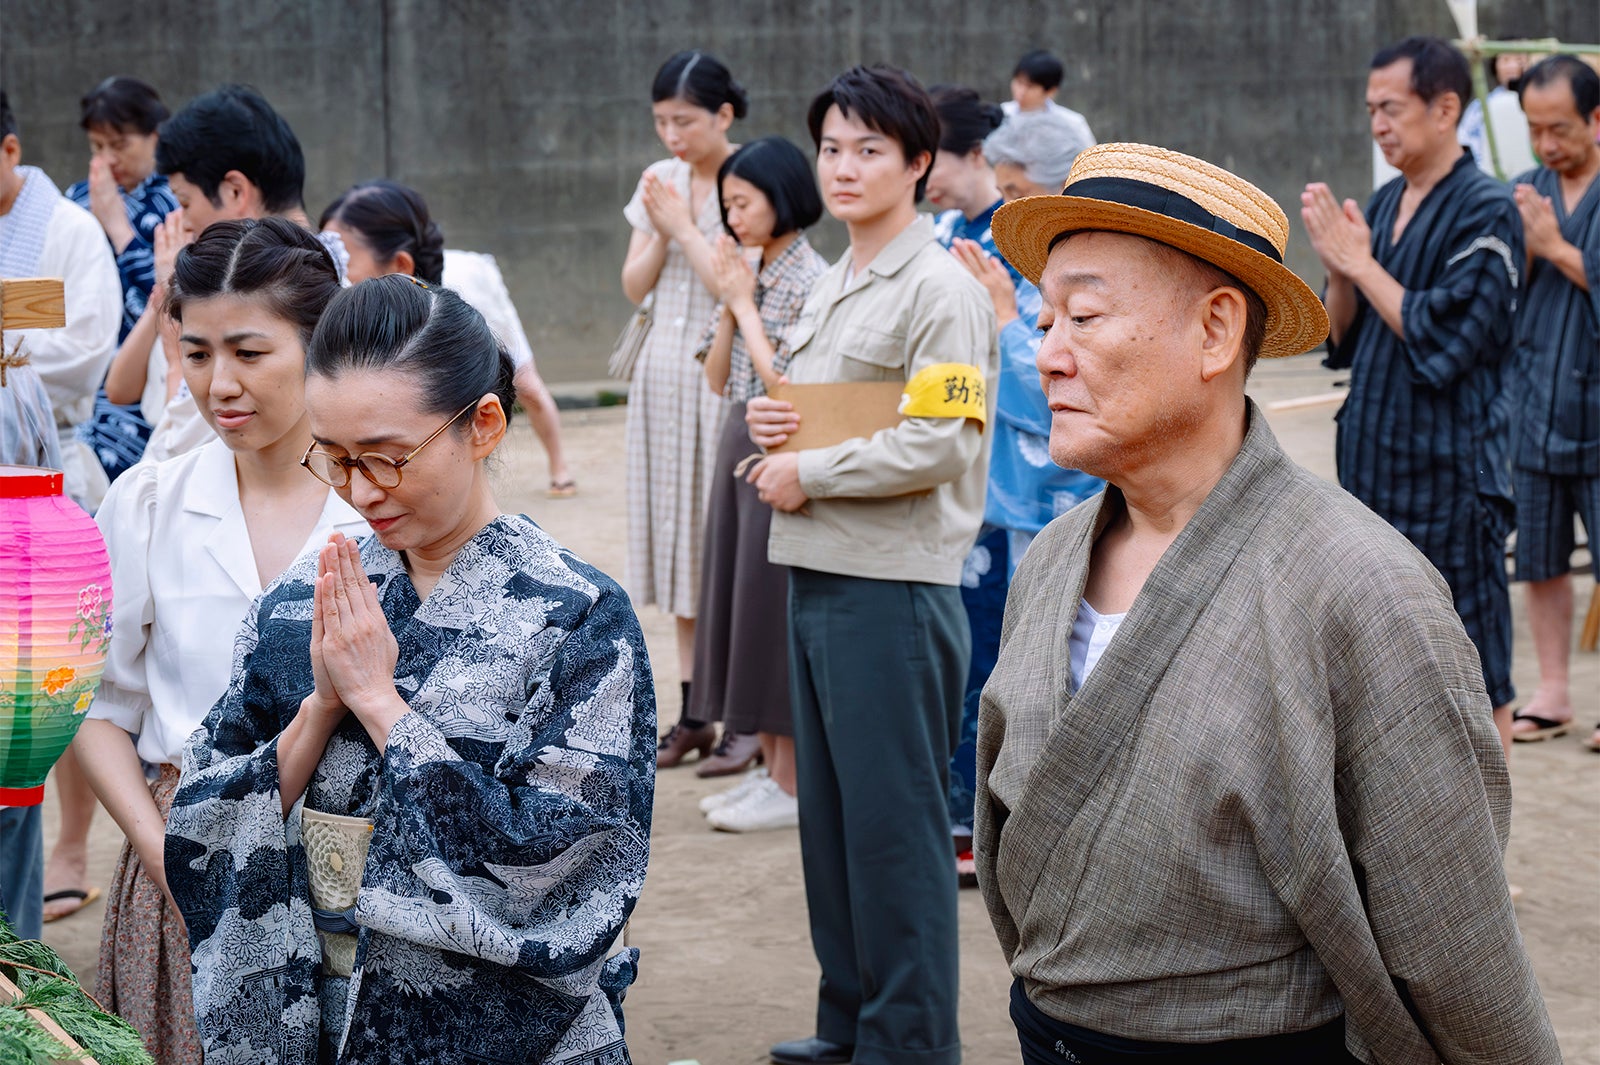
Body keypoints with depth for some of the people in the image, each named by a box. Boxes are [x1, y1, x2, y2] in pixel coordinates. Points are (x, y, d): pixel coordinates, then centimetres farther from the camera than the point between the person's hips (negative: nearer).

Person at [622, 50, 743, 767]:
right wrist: (660, 230, -6)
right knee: (678, 537, 8)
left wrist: (684, 227, -11)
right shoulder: (659, 181, 11)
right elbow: (634, 284, 10)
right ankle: (693, 715, 14)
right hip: (664, 371, 6)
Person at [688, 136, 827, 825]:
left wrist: (744, 304, -12)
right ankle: (767, 764, 20)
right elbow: (718, 378, 11)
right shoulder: (750, 275, 11)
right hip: (740, 451, 9)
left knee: (774, 606, -4)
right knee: (744, 603, 11)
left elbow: (786, 382, -19)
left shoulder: (810, 281, -14)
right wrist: (728, 301, -1)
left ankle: (792, 786, 3)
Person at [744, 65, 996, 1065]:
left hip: (895, 587, -9)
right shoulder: (832, 285, 16)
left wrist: (807, 474, -11)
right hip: (818, 575, 9)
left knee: (895, 819, -2)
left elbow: (935, 445, -20)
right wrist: (770, 420, 3)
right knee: (830, 809, 14)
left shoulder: (941, 288, -11)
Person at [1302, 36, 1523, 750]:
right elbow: (1344, 341, 12)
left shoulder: (1487, 211, -11)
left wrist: (1359, 261, -14)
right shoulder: (1384, 204, 10)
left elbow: (1444, 340, -20)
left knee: (1476, 676, 1)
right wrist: (1336, 269, -6)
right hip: (1376, 464, 8)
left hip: (1450, 474, -8)